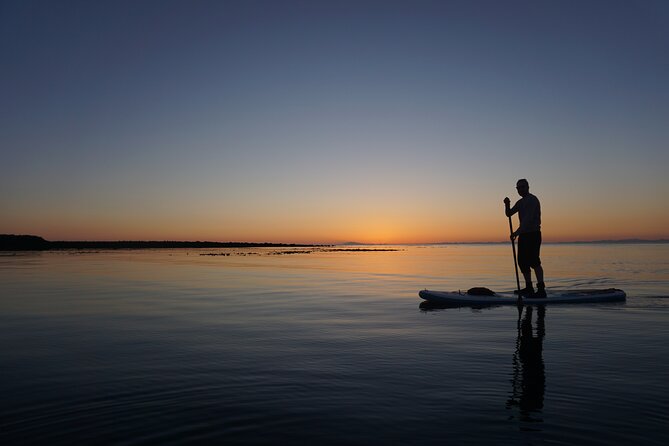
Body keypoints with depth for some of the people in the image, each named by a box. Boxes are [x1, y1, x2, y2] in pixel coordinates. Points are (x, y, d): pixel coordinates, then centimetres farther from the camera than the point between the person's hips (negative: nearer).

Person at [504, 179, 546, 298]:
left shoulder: (532, 200, -9)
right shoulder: (520, 202, 18)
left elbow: (528, 219, -20)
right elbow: (509, 214, 15)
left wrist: (517, 232, -27)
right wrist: (507, 205, -5)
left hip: (533, 234, -9)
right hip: (523, 235, 9)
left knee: (533, 261, -16)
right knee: (522, 261, 10)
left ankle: (541, 289, -17)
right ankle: (529, 288, 18)